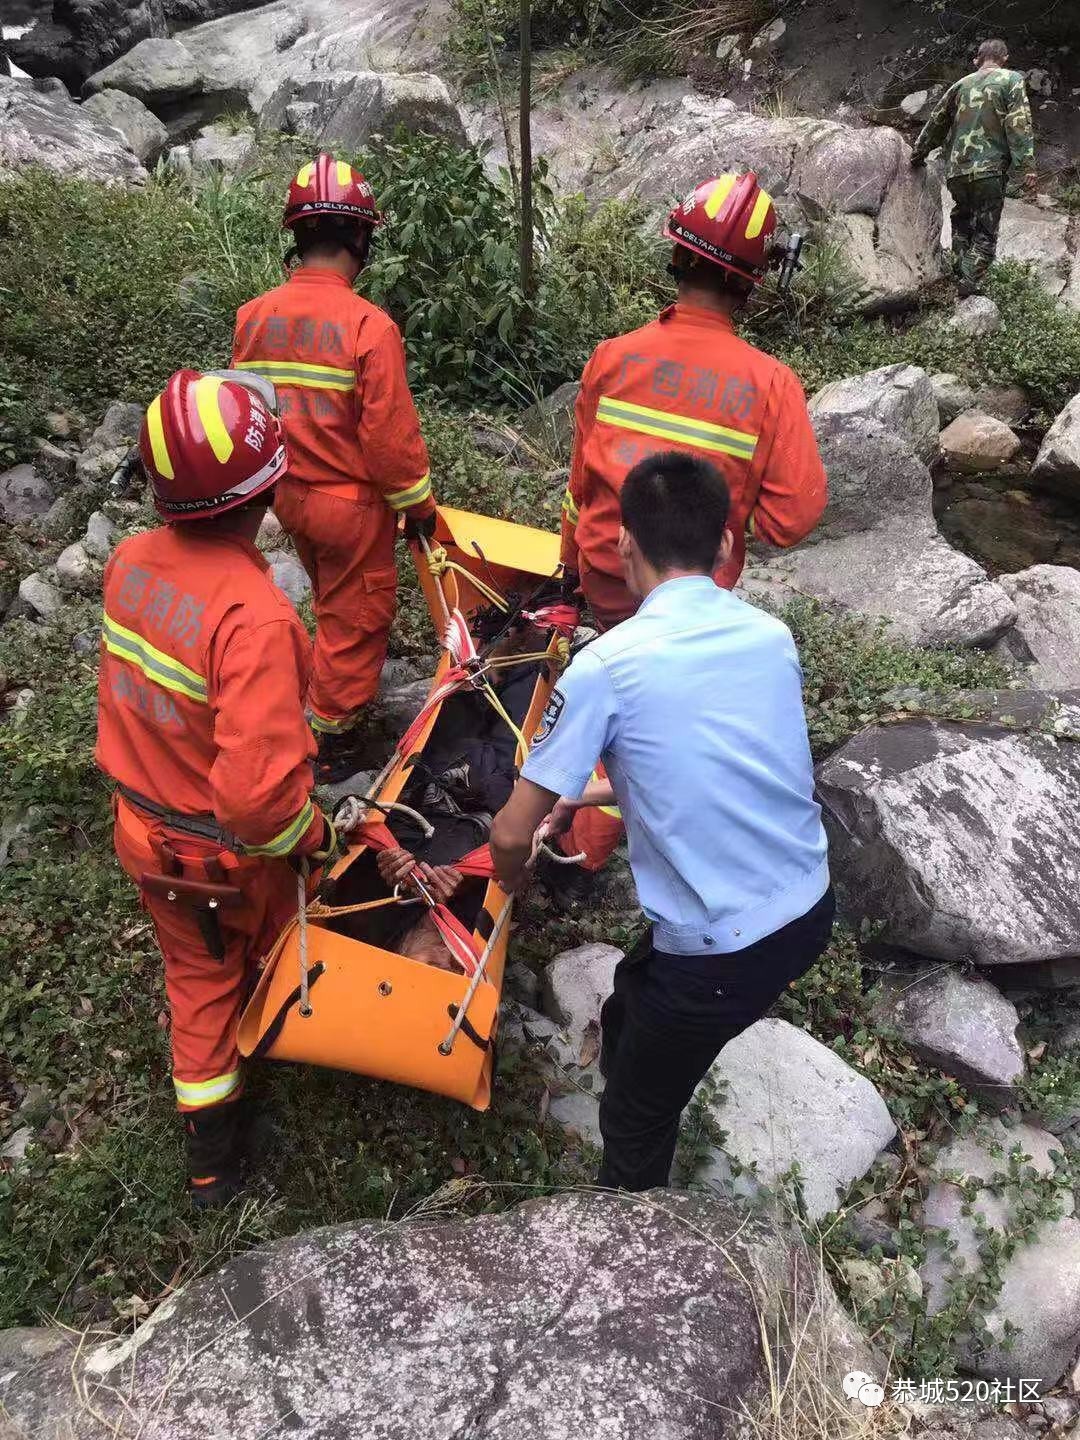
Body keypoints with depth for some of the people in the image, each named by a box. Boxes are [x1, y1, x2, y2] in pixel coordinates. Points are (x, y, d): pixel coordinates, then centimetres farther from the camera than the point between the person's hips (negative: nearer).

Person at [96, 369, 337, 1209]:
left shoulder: (129, 563, -12)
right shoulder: (253, 615, -35)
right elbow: (257, 793, -36)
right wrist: (314, 834, -17)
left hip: (143, 830, 5)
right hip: (232, 852, -5)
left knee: (197, 974, 25)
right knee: (268, 955, 28)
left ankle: (211, 1156, 39)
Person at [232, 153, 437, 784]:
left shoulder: (254, 317, -4)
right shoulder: (368, 324, -22)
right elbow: (390, 434, -21)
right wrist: (418, 504, -6)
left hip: (287, 494, 6)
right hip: (352, 502, -6)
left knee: (331, 599, 29)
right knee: (354, 618, 11)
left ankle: (351, 672, 52)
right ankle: (332, 739, 23)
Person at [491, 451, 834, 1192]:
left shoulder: (606, 665, -16)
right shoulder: (773, 635, 1)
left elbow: (512, 836, -10)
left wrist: (511, 879, 13)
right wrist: (601, 791, 24)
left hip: (721, 954, -6)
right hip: (809, 910, 6)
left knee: (634, 1125, 19)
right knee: (633, 1003, 31)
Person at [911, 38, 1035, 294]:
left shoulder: (961, 84, 16)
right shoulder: (1011, 80, 3)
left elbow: (936, 122, 25)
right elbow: (1019, 125, -9)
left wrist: (919, 154, 39)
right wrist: (1027, 168, -13)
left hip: (956, 170, 4)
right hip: (989, 168, -4)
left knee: (962, 222, 21)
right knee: (985, 233, 1)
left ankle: (959, 271, 8)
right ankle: (968, 285, -11)